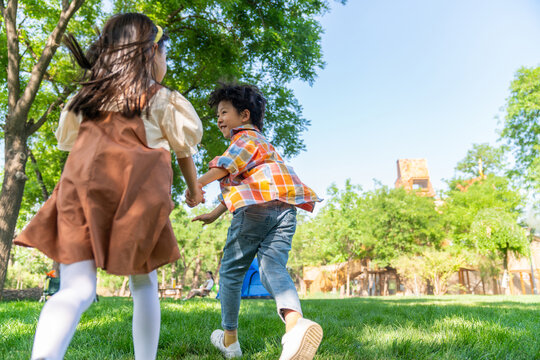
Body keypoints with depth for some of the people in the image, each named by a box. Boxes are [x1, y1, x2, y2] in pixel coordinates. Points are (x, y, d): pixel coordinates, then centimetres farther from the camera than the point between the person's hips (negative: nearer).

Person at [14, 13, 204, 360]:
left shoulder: (87, 97, 20)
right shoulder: (162, 99, 10)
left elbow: (67, 140, 27)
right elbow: (183, 150, 17)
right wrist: (195, 189, 31)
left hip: (80, 189, 3)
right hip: (136, 195, -2)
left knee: (76, 289, -3)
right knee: (144, 285, 14)